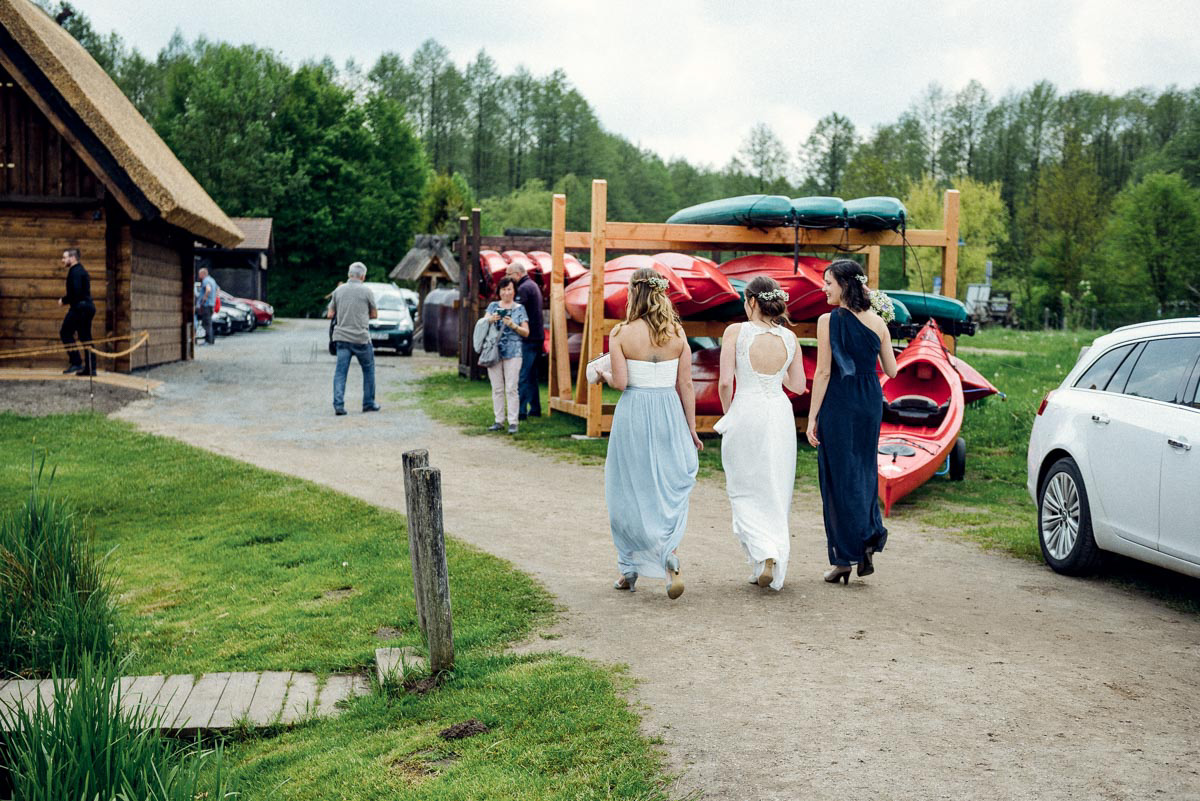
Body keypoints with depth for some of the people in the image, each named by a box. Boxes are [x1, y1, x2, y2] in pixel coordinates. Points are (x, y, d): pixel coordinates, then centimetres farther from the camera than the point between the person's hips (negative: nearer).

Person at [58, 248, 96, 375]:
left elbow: (76, 292, -22)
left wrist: (64, 300, -9)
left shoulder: (75, 272, -11)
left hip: (79, 307, -10)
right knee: (85, 337, 9)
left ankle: (76, 362, -8)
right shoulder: (82, 271, 20)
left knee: (65, 333, -3)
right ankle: (90, 368, 8)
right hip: (88, 307, 10)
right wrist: (70, 302, 15)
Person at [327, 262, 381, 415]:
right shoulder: (366, 292, -4)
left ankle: (338, 404, -11)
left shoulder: (338, 291, 5)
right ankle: (369, 403, 18)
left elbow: (330, 315, 7)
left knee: (340, 371, 1)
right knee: (368, 370, 14)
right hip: (361, 337, -2)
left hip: (342, 336, 2)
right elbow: (374, 314, 5)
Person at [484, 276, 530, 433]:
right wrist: (490, 320, -15)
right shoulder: (493, 306, 14)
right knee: (497, 388, 5)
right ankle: (499, 421, 11)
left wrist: (513, 325, -12)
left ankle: (513, 422, -5)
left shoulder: (519, 308, 8)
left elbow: (526, 332, 5)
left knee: (511, 388, -7)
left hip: (513, 352, -2)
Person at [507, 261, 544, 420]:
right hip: (537, 337, 10)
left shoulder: (523, 288, -13)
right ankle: (535, 409, 19)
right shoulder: (533, 285, 18)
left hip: (527, 339, -10)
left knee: (522, 376, -9)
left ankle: (521, 411, -11)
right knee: (531, 375, 15)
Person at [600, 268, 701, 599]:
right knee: (670, 491, 10)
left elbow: (620, 382, -13)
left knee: (630, 492, 11)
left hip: (633, 415, -2)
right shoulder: (677, 333, 1)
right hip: (670, 414, 2)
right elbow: (686, 386, 2)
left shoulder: (621, 334, -8)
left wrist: (603, 374, 9)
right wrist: (691, 429, 9)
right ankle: (670, 556, -13)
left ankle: (629, 569, 19)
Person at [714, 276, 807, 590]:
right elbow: (798, 386, 9)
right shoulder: (789, 338, 2)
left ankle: (764, 554, -12)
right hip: (780, 414, 3)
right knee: (775, 493, 12)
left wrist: (727, 413, 5)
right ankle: (774, 568, 15)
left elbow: (725, 382, -11)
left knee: (745, 492, 8)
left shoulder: (736, 331, -8)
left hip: (745, 413, -3)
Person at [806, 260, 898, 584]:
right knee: (864, 472, 19)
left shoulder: (828, 321, -9)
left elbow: (823, 372, -11)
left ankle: (844, 558, 7)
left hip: (838, 402, -4)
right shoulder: (878, 322, 4)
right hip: (871, 402, 4)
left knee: (838, 475, 3)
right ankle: (869, 537, 9)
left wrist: (812, 417, -7)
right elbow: (891, 371, 7)